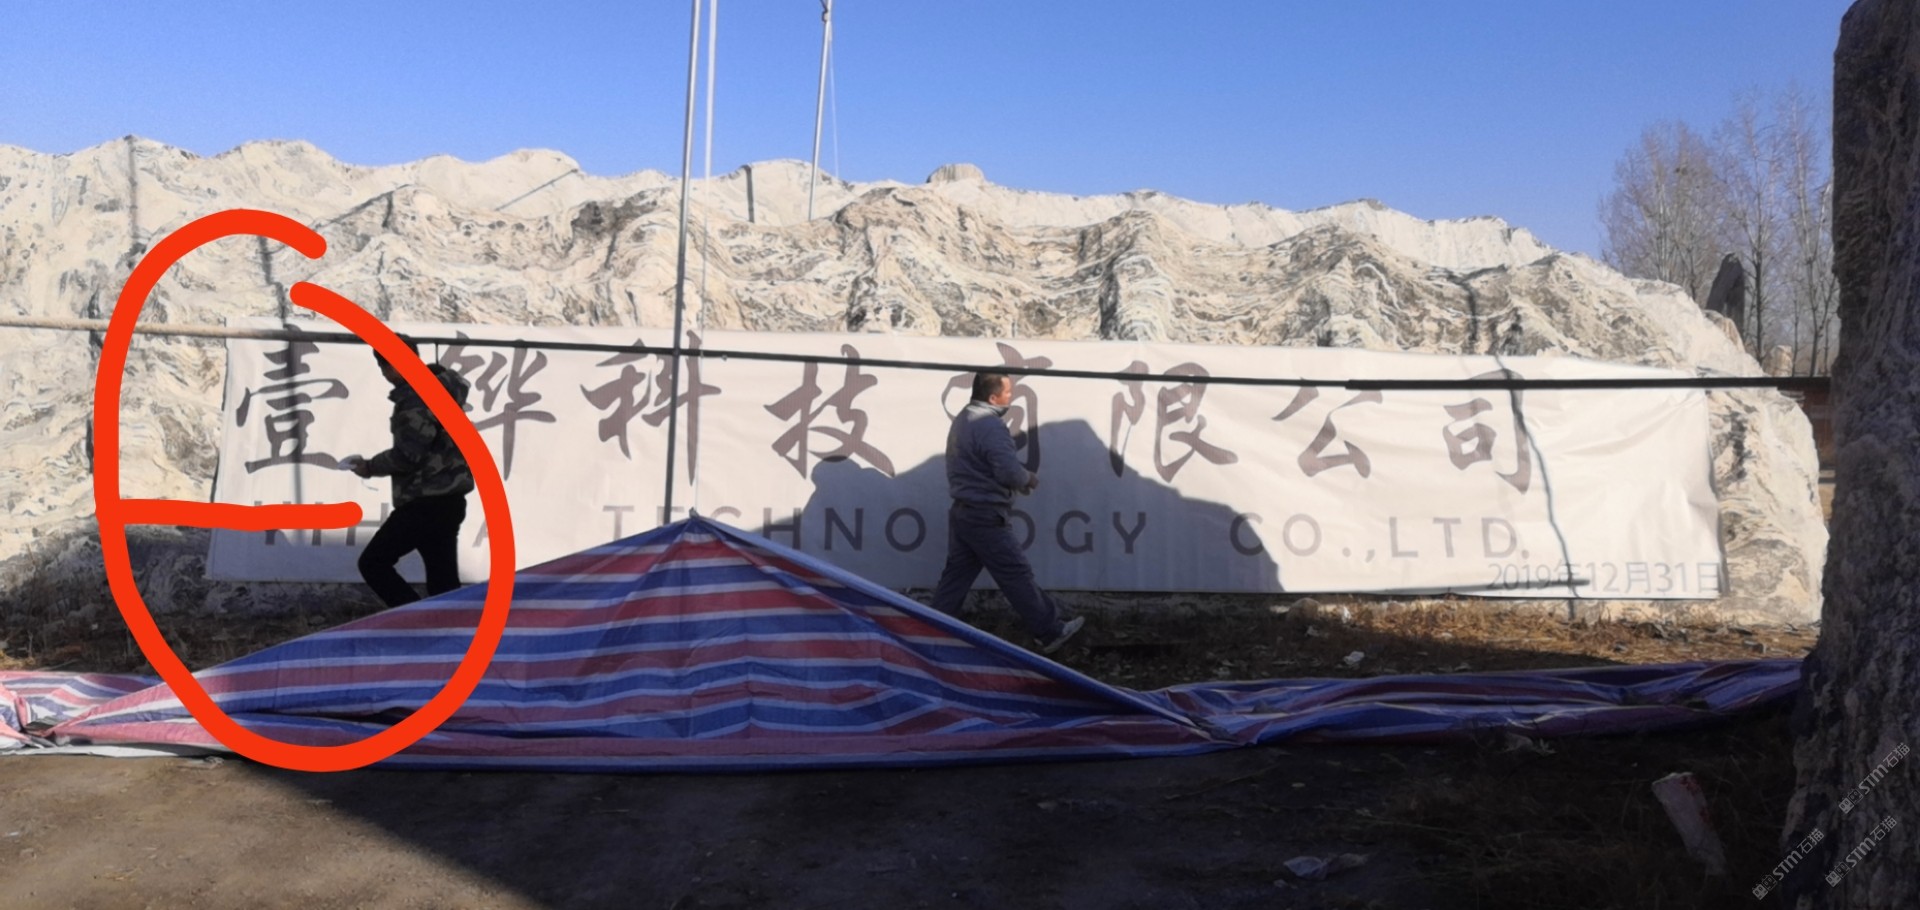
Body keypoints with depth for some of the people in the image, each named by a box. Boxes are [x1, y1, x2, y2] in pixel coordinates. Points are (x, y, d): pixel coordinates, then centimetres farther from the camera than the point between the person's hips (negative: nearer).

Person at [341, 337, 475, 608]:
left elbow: (408, 455, -20)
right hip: (444, 499, 9)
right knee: (443, 578, 8)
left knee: (373, 562, 1)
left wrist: (371, 466, -5)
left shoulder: (418, 395, -15)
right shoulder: (439, 387, 16)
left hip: (427, 502, -9)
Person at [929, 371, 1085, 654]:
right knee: (1017, 576, 1)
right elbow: (1010, 472, -26)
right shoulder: (990, 425, -21)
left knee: (956, 575, 14)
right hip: (985, 518, -9)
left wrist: (1021, 475, 7)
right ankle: (1050, 633, 12)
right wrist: (1030, 479, -4)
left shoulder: (963, 417, 10)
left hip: (961, 512, 9)